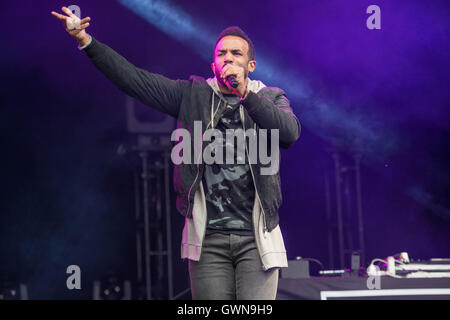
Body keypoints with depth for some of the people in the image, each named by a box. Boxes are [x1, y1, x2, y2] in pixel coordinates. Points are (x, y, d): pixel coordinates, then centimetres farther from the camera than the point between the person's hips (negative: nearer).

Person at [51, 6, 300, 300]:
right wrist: (87, 41, -4)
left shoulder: (271, 99, 10)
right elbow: (134, 79, 5)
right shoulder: (193, 94, 11)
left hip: (256, 238, 0)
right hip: (208, 238, 1)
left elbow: (290, 132, -12)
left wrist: (245, 94, -19)